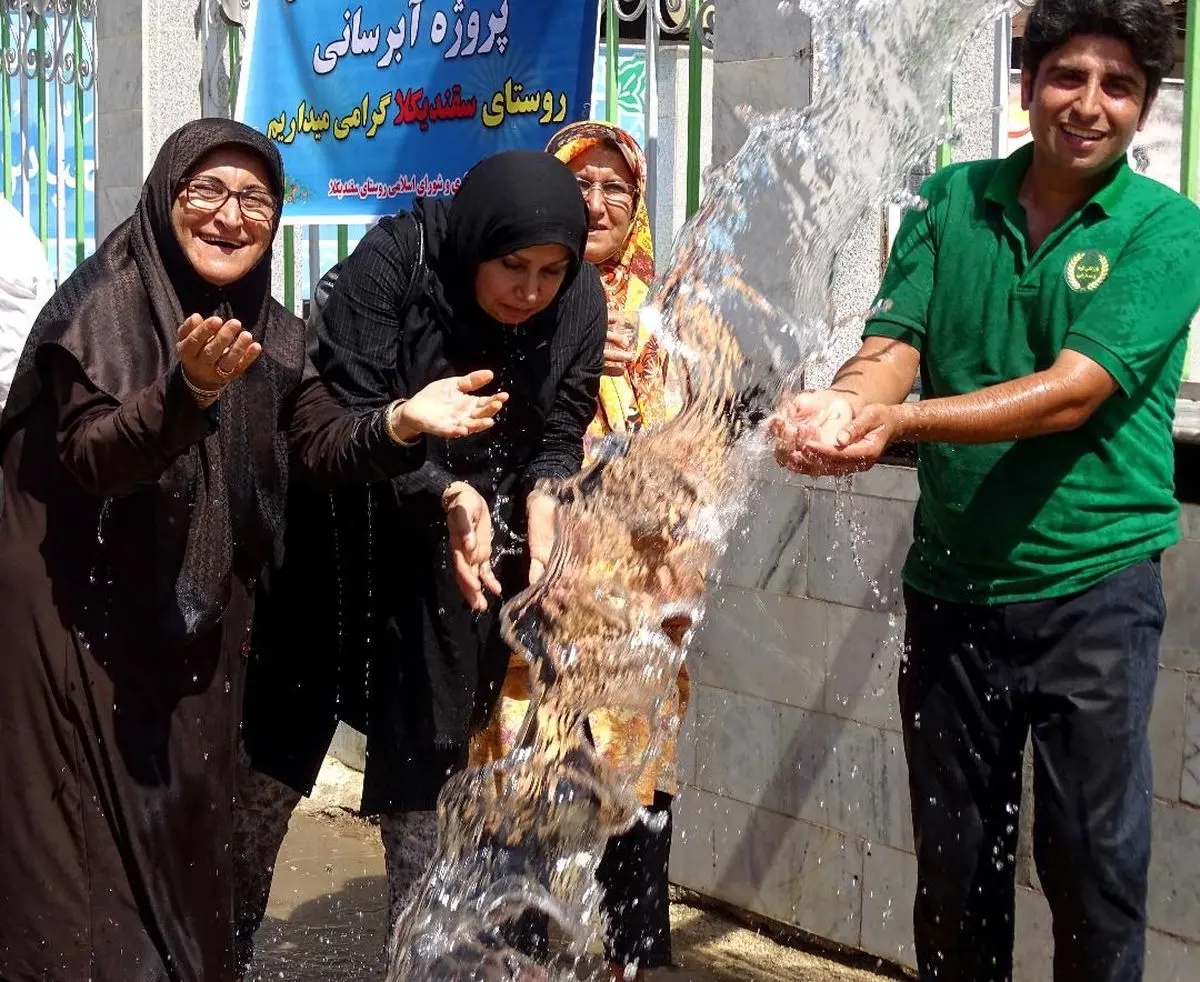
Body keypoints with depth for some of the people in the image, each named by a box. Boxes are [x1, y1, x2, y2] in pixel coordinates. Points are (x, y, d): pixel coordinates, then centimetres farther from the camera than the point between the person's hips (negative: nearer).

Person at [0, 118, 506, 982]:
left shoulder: (269, 333, 5)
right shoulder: (106, 300, -14)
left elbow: (324, 444, -4)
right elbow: (90, 456, -24)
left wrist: (401, 422, -24)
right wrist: (188, 391, -41)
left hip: (196, 616, 5)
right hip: (78, 609, -5)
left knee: (186, 812, 11)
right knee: (87, 830, 0)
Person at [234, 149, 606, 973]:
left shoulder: (581, 304, -9)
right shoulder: (394, 259, -21)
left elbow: (560, 433, -1)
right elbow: (348, 414, -24)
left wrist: (541, 497, -23)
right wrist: (446, 493, -37)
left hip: (466, 550, 2)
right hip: (343, 532, -2)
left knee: (425, 759, 6)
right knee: (282, 740, 6)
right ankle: (228, 937, 22)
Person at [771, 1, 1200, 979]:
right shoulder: (952, 201, 5)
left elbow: (1074, 392, -19)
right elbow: (894, 345, -5)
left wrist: (897, 421, -31)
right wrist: (839, 403, -30)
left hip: (1093, 585, -3)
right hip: (951, 582, 3)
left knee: (1094, 859, 4)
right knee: (954, 852, 14)